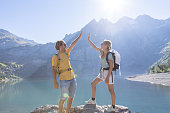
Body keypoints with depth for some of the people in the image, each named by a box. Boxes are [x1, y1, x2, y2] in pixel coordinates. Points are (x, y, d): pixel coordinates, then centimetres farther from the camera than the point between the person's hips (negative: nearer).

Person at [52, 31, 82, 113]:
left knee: (71, 97, 11)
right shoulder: (55, 57, -5)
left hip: (72, 78, 7)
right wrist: (55, 82, -17)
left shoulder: (66, 53, 13)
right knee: (63, 98, -5)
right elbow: (53, 69, -8)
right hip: (64, 79, -6)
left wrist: (80, 36, 23)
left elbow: (72, 45, 20)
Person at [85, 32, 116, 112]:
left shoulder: (109, 54, -19)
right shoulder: (102, 52, 4)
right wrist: (89, 40, 10)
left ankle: (113, 107, 16)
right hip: (102, 72, 9)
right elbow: (95, 47, 15)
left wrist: (108, 77, -22)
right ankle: (93, 100, 26)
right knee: (93, 84, 11)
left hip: (108, 73, -9)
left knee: (111, 90, 1)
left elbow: (111, 67, -20)